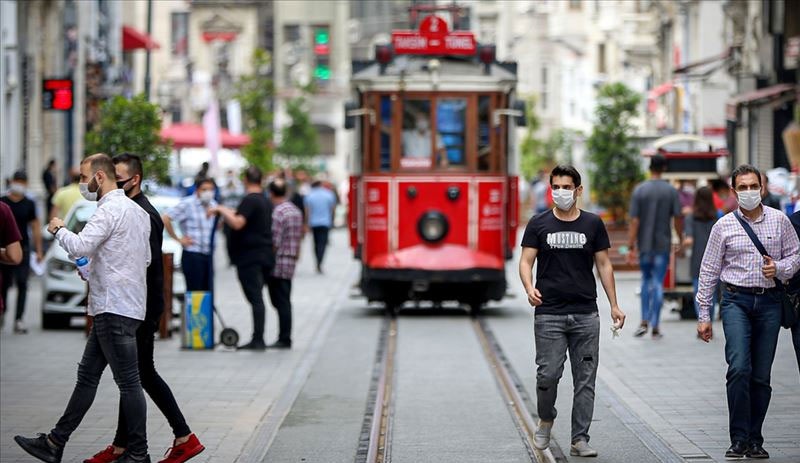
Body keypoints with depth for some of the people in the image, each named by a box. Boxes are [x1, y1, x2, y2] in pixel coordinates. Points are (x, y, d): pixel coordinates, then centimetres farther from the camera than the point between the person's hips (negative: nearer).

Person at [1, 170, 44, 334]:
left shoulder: (29, 204, 6)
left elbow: (35, 227, 10)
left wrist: (39, 250, 8)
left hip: (23, 249, 1)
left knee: (22, 284, -5)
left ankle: (19, 319, -5)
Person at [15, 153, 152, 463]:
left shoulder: (110, 210, -14)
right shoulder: (137, 210, 17)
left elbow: (79, 246, -24)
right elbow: (146, 258, 23)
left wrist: (58, 229, -4)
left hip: (114, 309, -10)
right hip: (115, 307, 10)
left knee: (128, 381, -4)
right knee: (87, 375, 12)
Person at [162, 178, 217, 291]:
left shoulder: (213, 204, 12)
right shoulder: (188, 204, -10)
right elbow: (165, 219, -15)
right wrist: (178, 239, -11)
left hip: (209, 255, 7)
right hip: (192, 255, -7)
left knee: (208, 291, 6)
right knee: (194, 291, -8)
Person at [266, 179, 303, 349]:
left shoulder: (277, 213, -16)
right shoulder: (296, 211, 11)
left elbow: (274, 243, -19)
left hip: (278, 265, -8)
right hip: (291, 262, 8)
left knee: (280, 302, -4)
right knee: (285, 302, 12)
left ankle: (284, 339, -2)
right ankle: (285, 338, 15)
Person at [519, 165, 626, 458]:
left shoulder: (593, 224, 8)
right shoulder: (539, 224, 4)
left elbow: (604, 265, 10)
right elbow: (526, 261, 2)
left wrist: (614, 305, 4)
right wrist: (529, 287, -19)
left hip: (585, 314, 1)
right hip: (549, 315, -1)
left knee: (585, 379, 1)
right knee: (548, 374, -7)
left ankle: (580, 440, 7)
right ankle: (546, 419, 21)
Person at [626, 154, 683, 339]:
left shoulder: (639, 190, -5)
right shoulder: (671, 191, -5)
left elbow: (634, 221, -7)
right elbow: (678, 218, -5)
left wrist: (631, 248, -6)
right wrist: (681, 240, 10)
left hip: (644, 244, 1)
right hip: (663, 244, -1)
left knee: (646, 280, 18)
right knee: (658, 283, 2)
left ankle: (644, 321, 7)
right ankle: (655, 327, 0)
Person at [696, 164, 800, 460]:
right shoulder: (724, 225, 3)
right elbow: (709, 271, 6)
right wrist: (704, 316, 4)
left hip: (769, 302, 2)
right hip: (736, 300, -2)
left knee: (761, 376, 4)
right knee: (739, 368, -17)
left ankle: (755, 440, 13)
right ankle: (739, 439, -12)